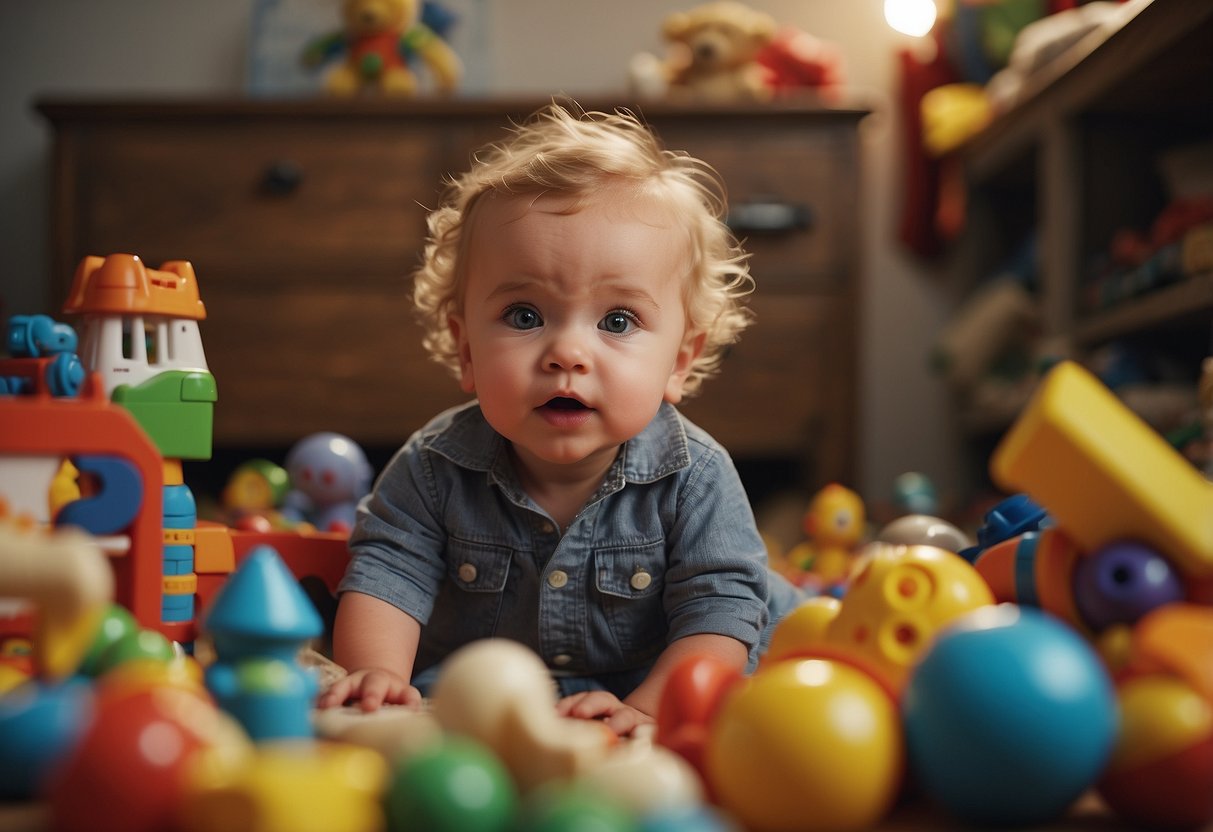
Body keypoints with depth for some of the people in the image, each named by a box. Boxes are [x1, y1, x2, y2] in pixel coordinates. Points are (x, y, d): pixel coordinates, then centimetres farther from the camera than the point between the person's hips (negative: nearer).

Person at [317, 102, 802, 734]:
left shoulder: (694, 478, -18)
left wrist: (645, 711, -36)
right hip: (467, 703, 1)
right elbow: (385, 575, -13)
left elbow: (719, 611, -20)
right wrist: (375, 675, -33)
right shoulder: (435, 468, -14)